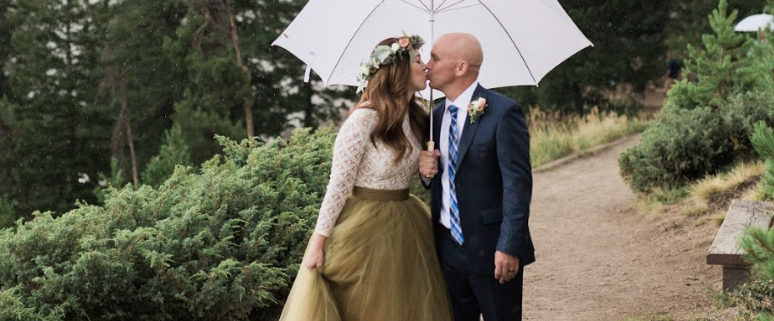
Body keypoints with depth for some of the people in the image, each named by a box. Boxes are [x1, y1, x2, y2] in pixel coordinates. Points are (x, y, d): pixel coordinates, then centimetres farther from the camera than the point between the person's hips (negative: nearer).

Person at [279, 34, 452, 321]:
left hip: (404, 232, 7)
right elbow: (339, 183, -15)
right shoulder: (364, 118, -17)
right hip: (365, 231, -7)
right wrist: (318, 241, -16)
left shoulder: (416, 117, 5)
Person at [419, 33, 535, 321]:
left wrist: (509, 246, -20)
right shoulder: (437, 116, 10)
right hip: (447, 244, 7)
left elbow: (517, 183, -15)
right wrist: (426, 171, -4)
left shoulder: (502, 112, -12)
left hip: (491, 249, -7)